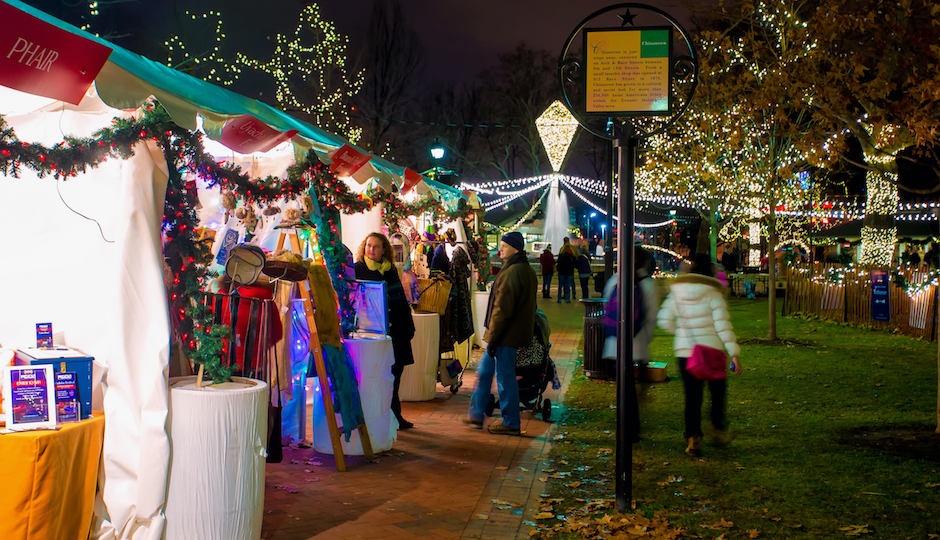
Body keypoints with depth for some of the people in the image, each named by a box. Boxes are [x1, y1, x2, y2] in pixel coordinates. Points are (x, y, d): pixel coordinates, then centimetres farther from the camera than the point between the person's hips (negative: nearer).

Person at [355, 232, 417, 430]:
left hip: (394, 331, 5)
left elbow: (401, 300, 19)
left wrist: (408, 325, 15)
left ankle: (394, 415, 20)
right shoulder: (357, 270, 0)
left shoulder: (391, 271, 14)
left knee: (394, 373, 10)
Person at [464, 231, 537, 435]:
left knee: (505, 377, -1)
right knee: (484, 371, 18)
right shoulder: (528, 271, 13)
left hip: (506, 334, -11)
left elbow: (502, 309, -22)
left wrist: (492, 338, -16)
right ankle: (476, 414, 25)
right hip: (518, 331, 11)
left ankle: (511, 423, 8)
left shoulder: (511, 273, -20)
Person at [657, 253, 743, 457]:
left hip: (684, 351, 3)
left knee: (692, 396, 7)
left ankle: (693, 439, 1)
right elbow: (723, 325, -13)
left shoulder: (676, 292, 3)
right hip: (712, 350, -3)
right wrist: (734, 353, -12)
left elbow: (665, 322, 3)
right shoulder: (712, 293, -9)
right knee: (718, 391, 19)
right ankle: (718, 430, 24)